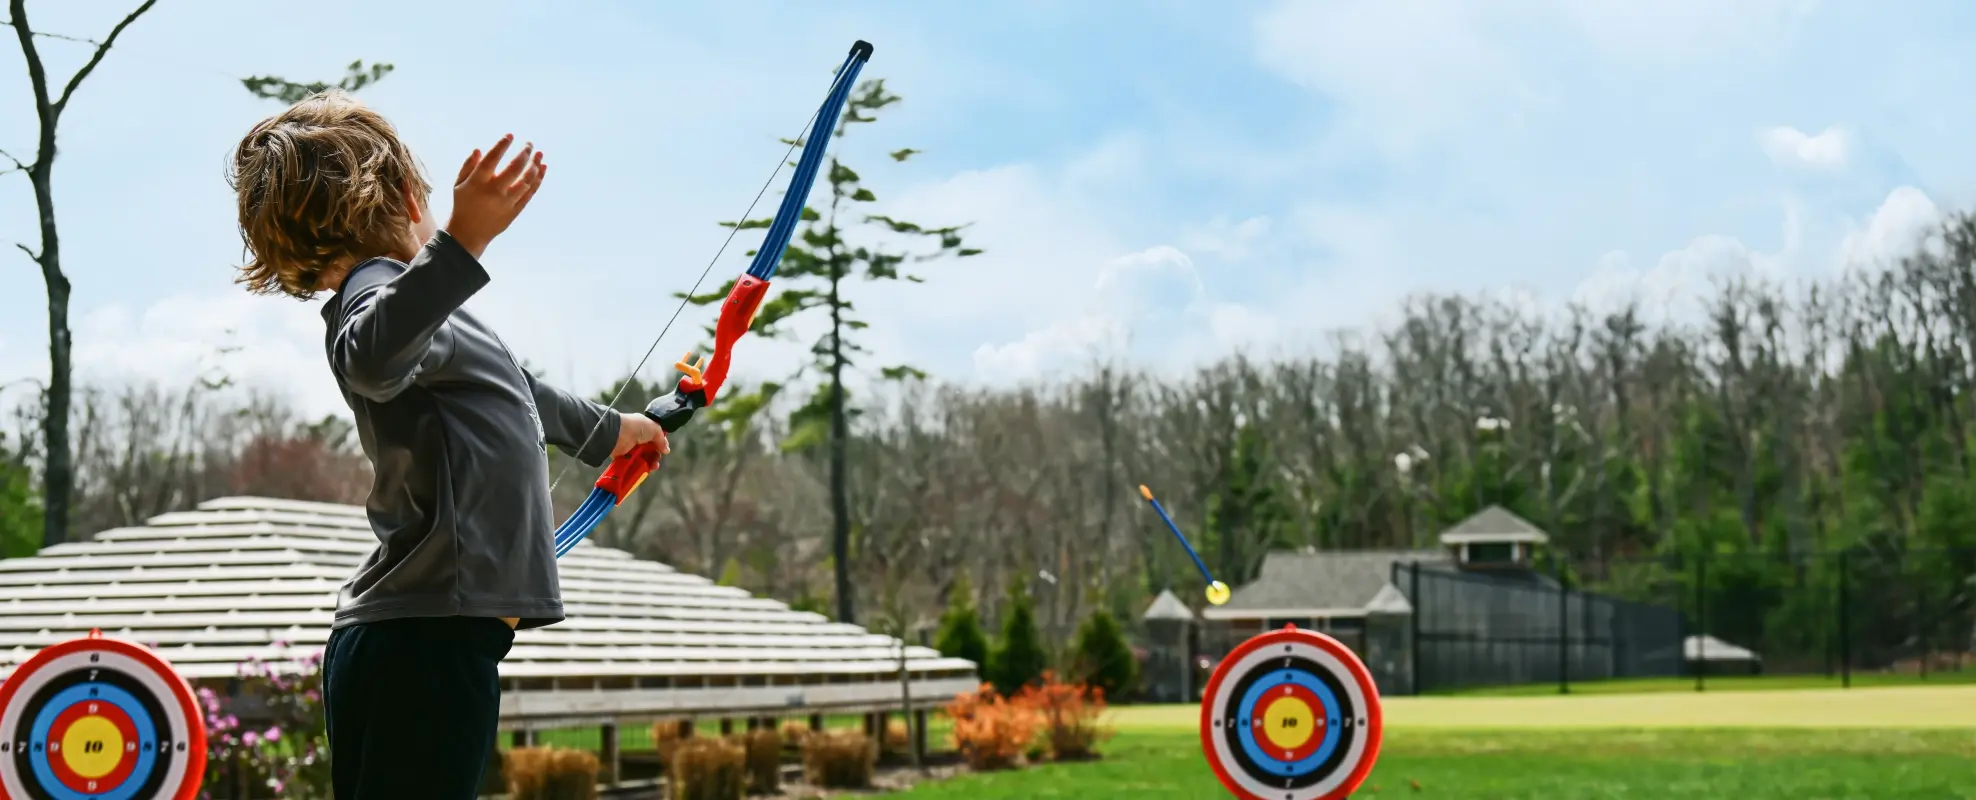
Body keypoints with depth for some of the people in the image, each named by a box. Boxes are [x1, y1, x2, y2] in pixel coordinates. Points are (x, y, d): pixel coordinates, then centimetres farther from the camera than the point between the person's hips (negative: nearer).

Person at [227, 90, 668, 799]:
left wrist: (603, 429, 57)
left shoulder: (421, 312, 22)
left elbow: (507, 387, 41)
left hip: (423, 641, 10)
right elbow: (372, 358, -35)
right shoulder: (382, 289, -9)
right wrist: (461, 243, -47)